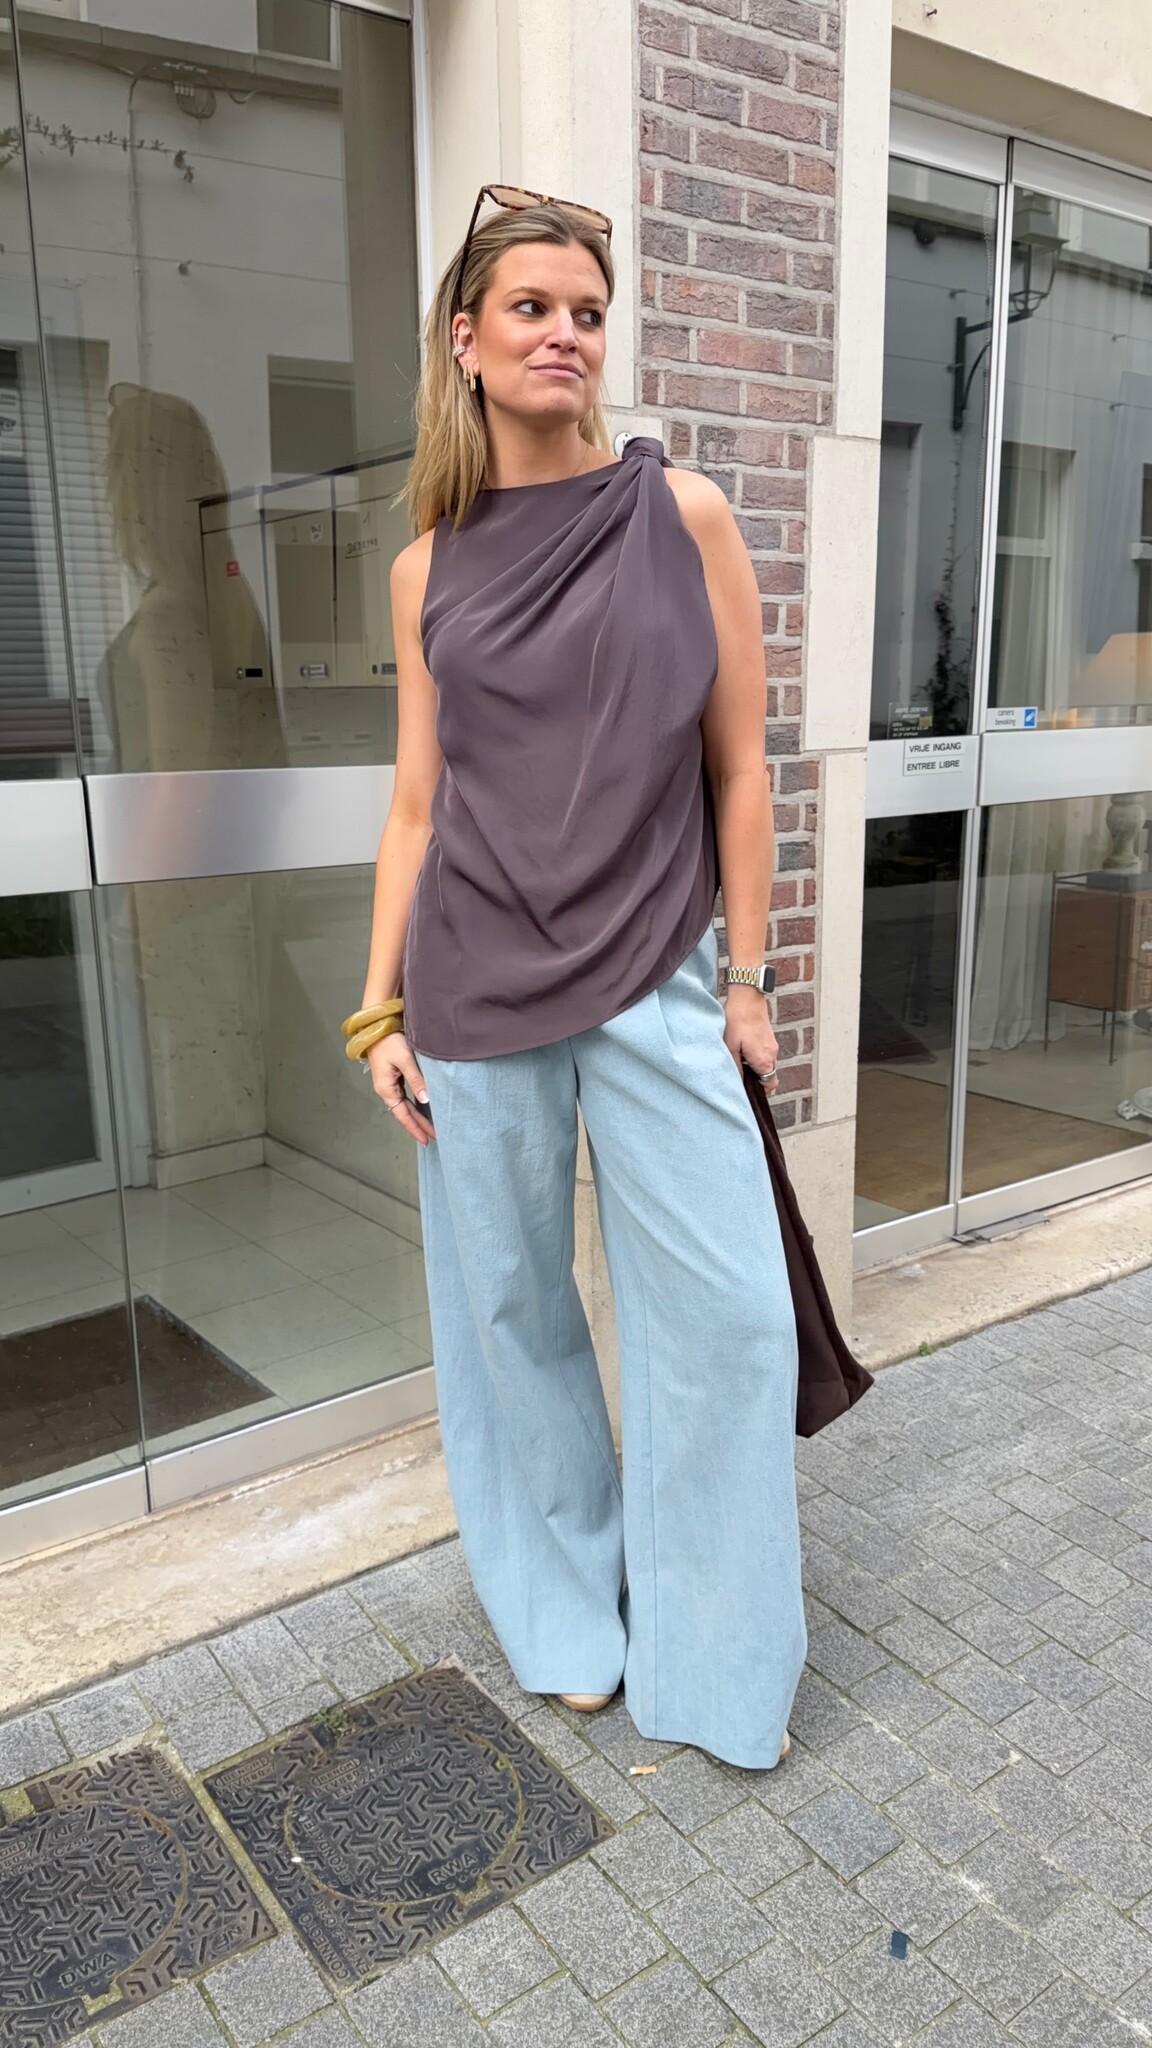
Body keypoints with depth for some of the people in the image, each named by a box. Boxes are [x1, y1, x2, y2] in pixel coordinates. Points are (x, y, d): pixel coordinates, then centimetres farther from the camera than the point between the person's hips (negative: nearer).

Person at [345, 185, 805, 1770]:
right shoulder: (430, 567, 6)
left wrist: (746, 979, 2)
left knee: (729, 1314, -2)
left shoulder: (685, 516, 2)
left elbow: (738, 770, 3)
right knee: (513, 1310, 10)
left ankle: (714, 1663, 22)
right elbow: (417, 804, 8)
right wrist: (383, 1010, 5)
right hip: (478, 995, 2)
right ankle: (571, 1613, 34)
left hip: (655, 984, -1)